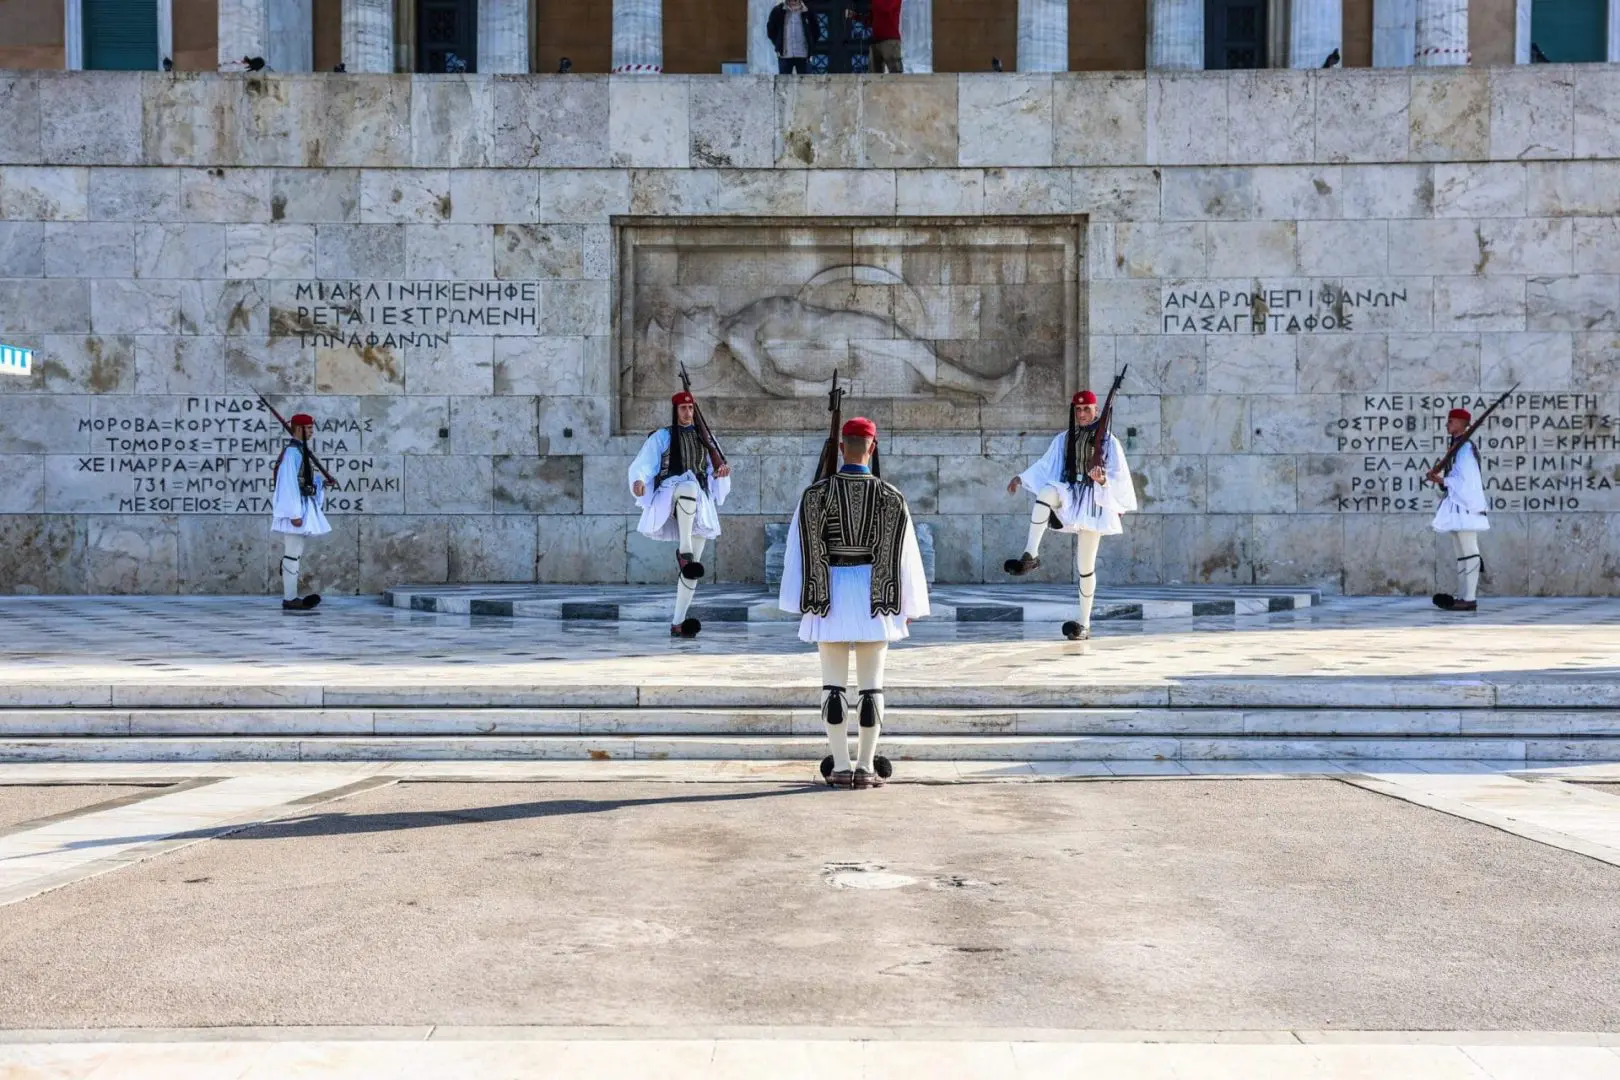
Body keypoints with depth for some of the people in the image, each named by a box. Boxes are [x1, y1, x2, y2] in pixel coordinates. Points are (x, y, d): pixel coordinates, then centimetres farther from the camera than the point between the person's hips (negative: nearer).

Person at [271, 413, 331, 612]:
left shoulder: (300, 450, 15)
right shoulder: (292, 452, -15)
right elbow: (289, 484, -19)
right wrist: (295, 514, -21)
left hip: (300, 508, 10)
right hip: (296, 508, -10)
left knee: (294, 554, 11)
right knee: (293, 554, -8)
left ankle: (291, 597, 15)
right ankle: (290, 599, -5)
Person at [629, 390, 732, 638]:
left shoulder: (705, 438, 21)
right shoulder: (662, 436, 10)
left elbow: (715, 468, 15)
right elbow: (643, 464, 0)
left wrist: (722, 469, -10)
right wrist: (639, 480, -22)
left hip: (699, 505, 4)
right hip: (669, 496, -4)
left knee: (691, 568, -3)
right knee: (689, 488, -42)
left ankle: (678, 622, 4)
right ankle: (683, 550, -41)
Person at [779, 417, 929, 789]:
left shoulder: (816, 492, -4)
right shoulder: (891, 496, -4)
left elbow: (801, 549, -2)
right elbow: (903, 554, -1)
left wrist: (802, 603, 6)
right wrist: (908, 607, 8)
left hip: (830, 594, 0)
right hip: (874, 596, 0)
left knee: (833, 684, 6)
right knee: (872, 685, 6)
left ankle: (841, 767, 5)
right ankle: (866, 767, 5)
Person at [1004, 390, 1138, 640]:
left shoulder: (1108, 440, 2)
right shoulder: (1063, 439, 10)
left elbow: (1119, 477, -2)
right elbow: (1045, 467, 13)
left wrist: (1102, 479, -23)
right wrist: (1021, 478, 0)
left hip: (1093, 502, -2)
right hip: (1068, 495, 2)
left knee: (1086, 566, 0)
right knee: (1047, 491, -36)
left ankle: (1084, 624, 11)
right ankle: (1030, 554, -37)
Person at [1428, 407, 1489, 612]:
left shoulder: (1465, 448, -13)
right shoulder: (1457, 447, 17)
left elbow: (1464, 480, -18)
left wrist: (1440, 480, -12)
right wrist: (1439, 476, 6)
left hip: (1465, 506, -11)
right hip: (1458, 506, 11)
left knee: (1468, 552, -9)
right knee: (1462, 553, 11)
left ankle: (1469, 599, -9)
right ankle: (1465, 597, 15)